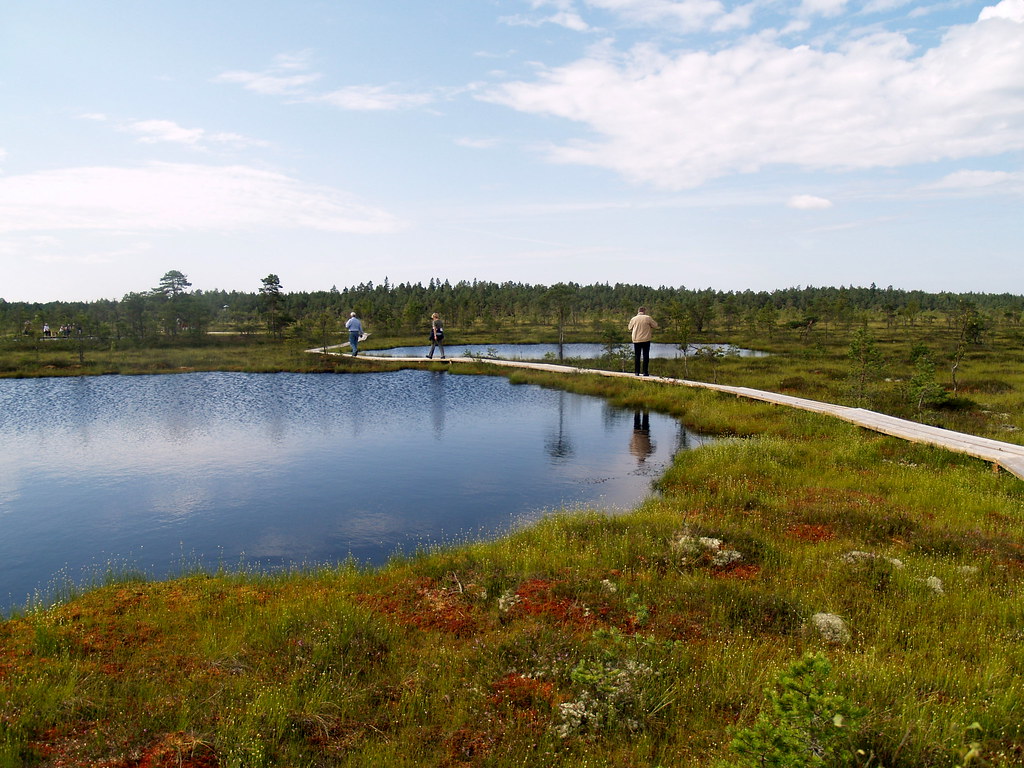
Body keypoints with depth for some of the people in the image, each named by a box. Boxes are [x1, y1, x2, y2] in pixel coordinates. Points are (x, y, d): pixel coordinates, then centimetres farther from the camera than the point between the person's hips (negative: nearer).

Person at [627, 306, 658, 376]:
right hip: (646, 340, -2)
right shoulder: (648, 318, -6)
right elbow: (655, 325, 2)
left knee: (637, 356, 8)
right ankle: (645, 372, 0)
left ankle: (637, 372, 7)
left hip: (636, 340, 2)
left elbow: (630, 328, 13)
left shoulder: (633, 319, 1)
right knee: (646, 356, 4)